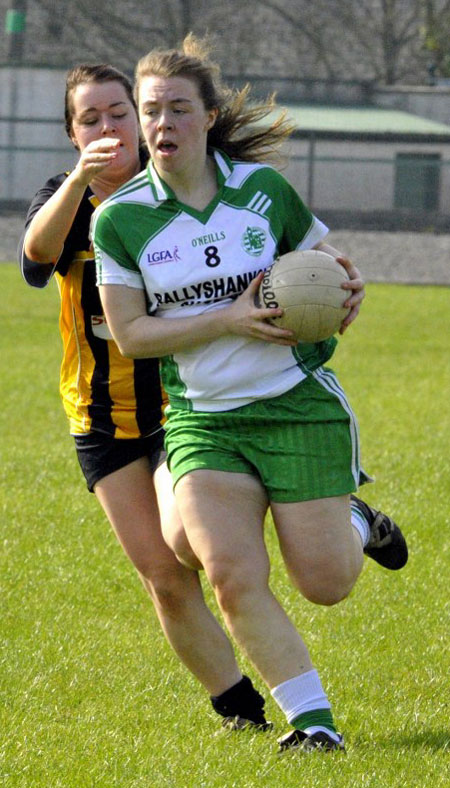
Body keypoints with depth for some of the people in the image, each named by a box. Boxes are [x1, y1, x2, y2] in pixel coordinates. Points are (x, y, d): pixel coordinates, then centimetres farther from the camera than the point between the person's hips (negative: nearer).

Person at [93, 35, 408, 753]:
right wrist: (229, 320, -17)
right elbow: (129, 333, -6)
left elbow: (323, 254, 15)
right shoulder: (119, 217, -5)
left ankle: (355, 525, 34)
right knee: (233, 577, -18)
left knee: (326, 584, -2)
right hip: (201, 420, 0)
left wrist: (349, 284, -9)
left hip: (299, 407, 0)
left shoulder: (262, 188, -2)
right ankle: (313, 720, -5)